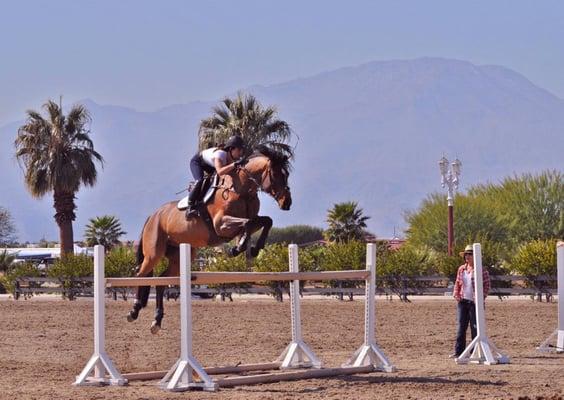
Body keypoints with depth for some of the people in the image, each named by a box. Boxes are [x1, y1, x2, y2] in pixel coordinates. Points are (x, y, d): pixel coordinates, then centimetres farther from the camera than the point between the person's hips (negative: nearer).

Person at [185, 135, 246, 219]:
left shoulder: (236, 159, -21)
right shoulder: (220, 154, -43)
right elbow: (219, 171, -58)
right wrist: (234, 164, -65)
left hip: (209, 166, 8)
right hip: (197, 161, -8)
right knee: (200, 181, -29)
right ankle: (190, 207, -22)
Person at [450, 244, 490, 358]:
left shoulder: (481, 270, -7)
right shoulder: (461, 269, 10)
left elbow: (487, 285, -7)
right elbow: (457, 283, 18)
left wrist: (481, 297, -18)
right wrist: (456, 294, 2)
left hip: (475, 302, -5)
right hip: (462, 301, 5)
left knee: (475, 327, 1)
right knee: (460, 327, 4)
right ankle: (458, 351, 7)